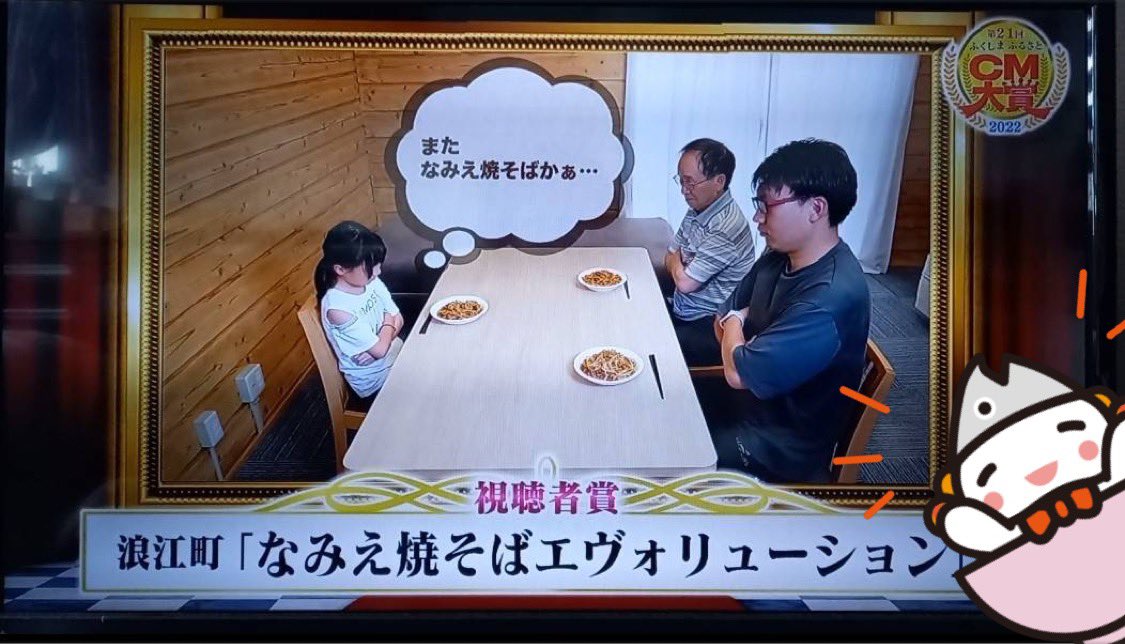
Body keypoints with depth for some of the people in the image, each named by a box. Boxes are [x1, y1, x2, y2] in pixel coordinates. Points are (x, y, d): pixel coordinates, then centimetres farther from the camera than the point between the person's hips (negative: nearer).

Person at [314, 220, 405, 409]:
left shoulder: (372, 282, -8)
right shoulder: (337, 308, -28)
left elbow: (398, 319, 0)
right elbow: (380, 349, -24)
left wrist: (377, 345, -17)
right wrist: (388, 322, -6)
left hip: (395, 355, 6)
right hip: (376, 382, -6)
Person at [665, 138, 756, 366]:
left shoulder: (727, 227, -24)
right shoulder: (698, 210, 5)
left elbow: (685, 282, -20)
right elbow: (670, 259, 15)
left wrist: (676, 260, 1)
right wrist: (678, 264, -8)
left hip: (708, 328, -9)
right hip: (682, 313, 9)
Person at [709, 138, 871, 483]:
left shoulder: (831, 299, -31)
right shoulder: (778, 258, -2)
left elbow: (738, 372, -28)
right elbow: (722, 323, 11)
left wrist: (736, 320, -8)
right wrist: (739, 321, -12)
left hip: (782, 444, -8)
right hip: (747, 405, 8)